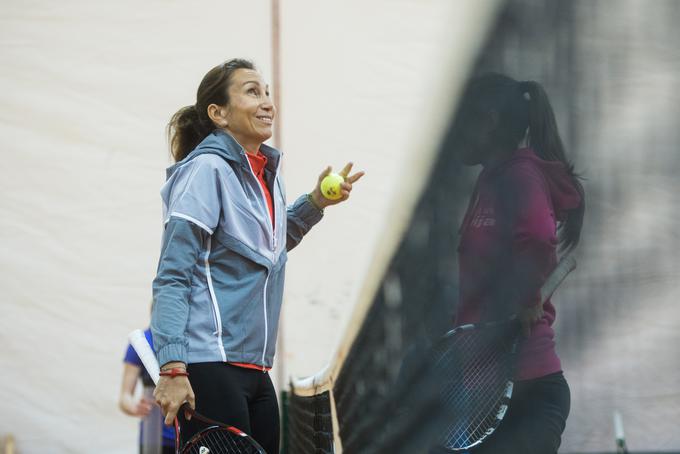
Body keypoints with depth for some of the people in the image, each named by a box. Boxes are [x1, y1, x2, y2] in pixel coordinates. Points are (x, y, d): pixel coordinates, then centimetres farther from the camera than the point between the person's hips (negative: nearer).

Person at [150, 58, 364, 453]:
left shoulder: (267, 173, 13)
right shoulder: (206, 169, -10)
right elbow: (172, 278, -15)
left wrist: (316, 203, 18)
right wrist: (173, 369, -23)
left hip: (255, 371, 8)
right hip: (209, 367, -8)